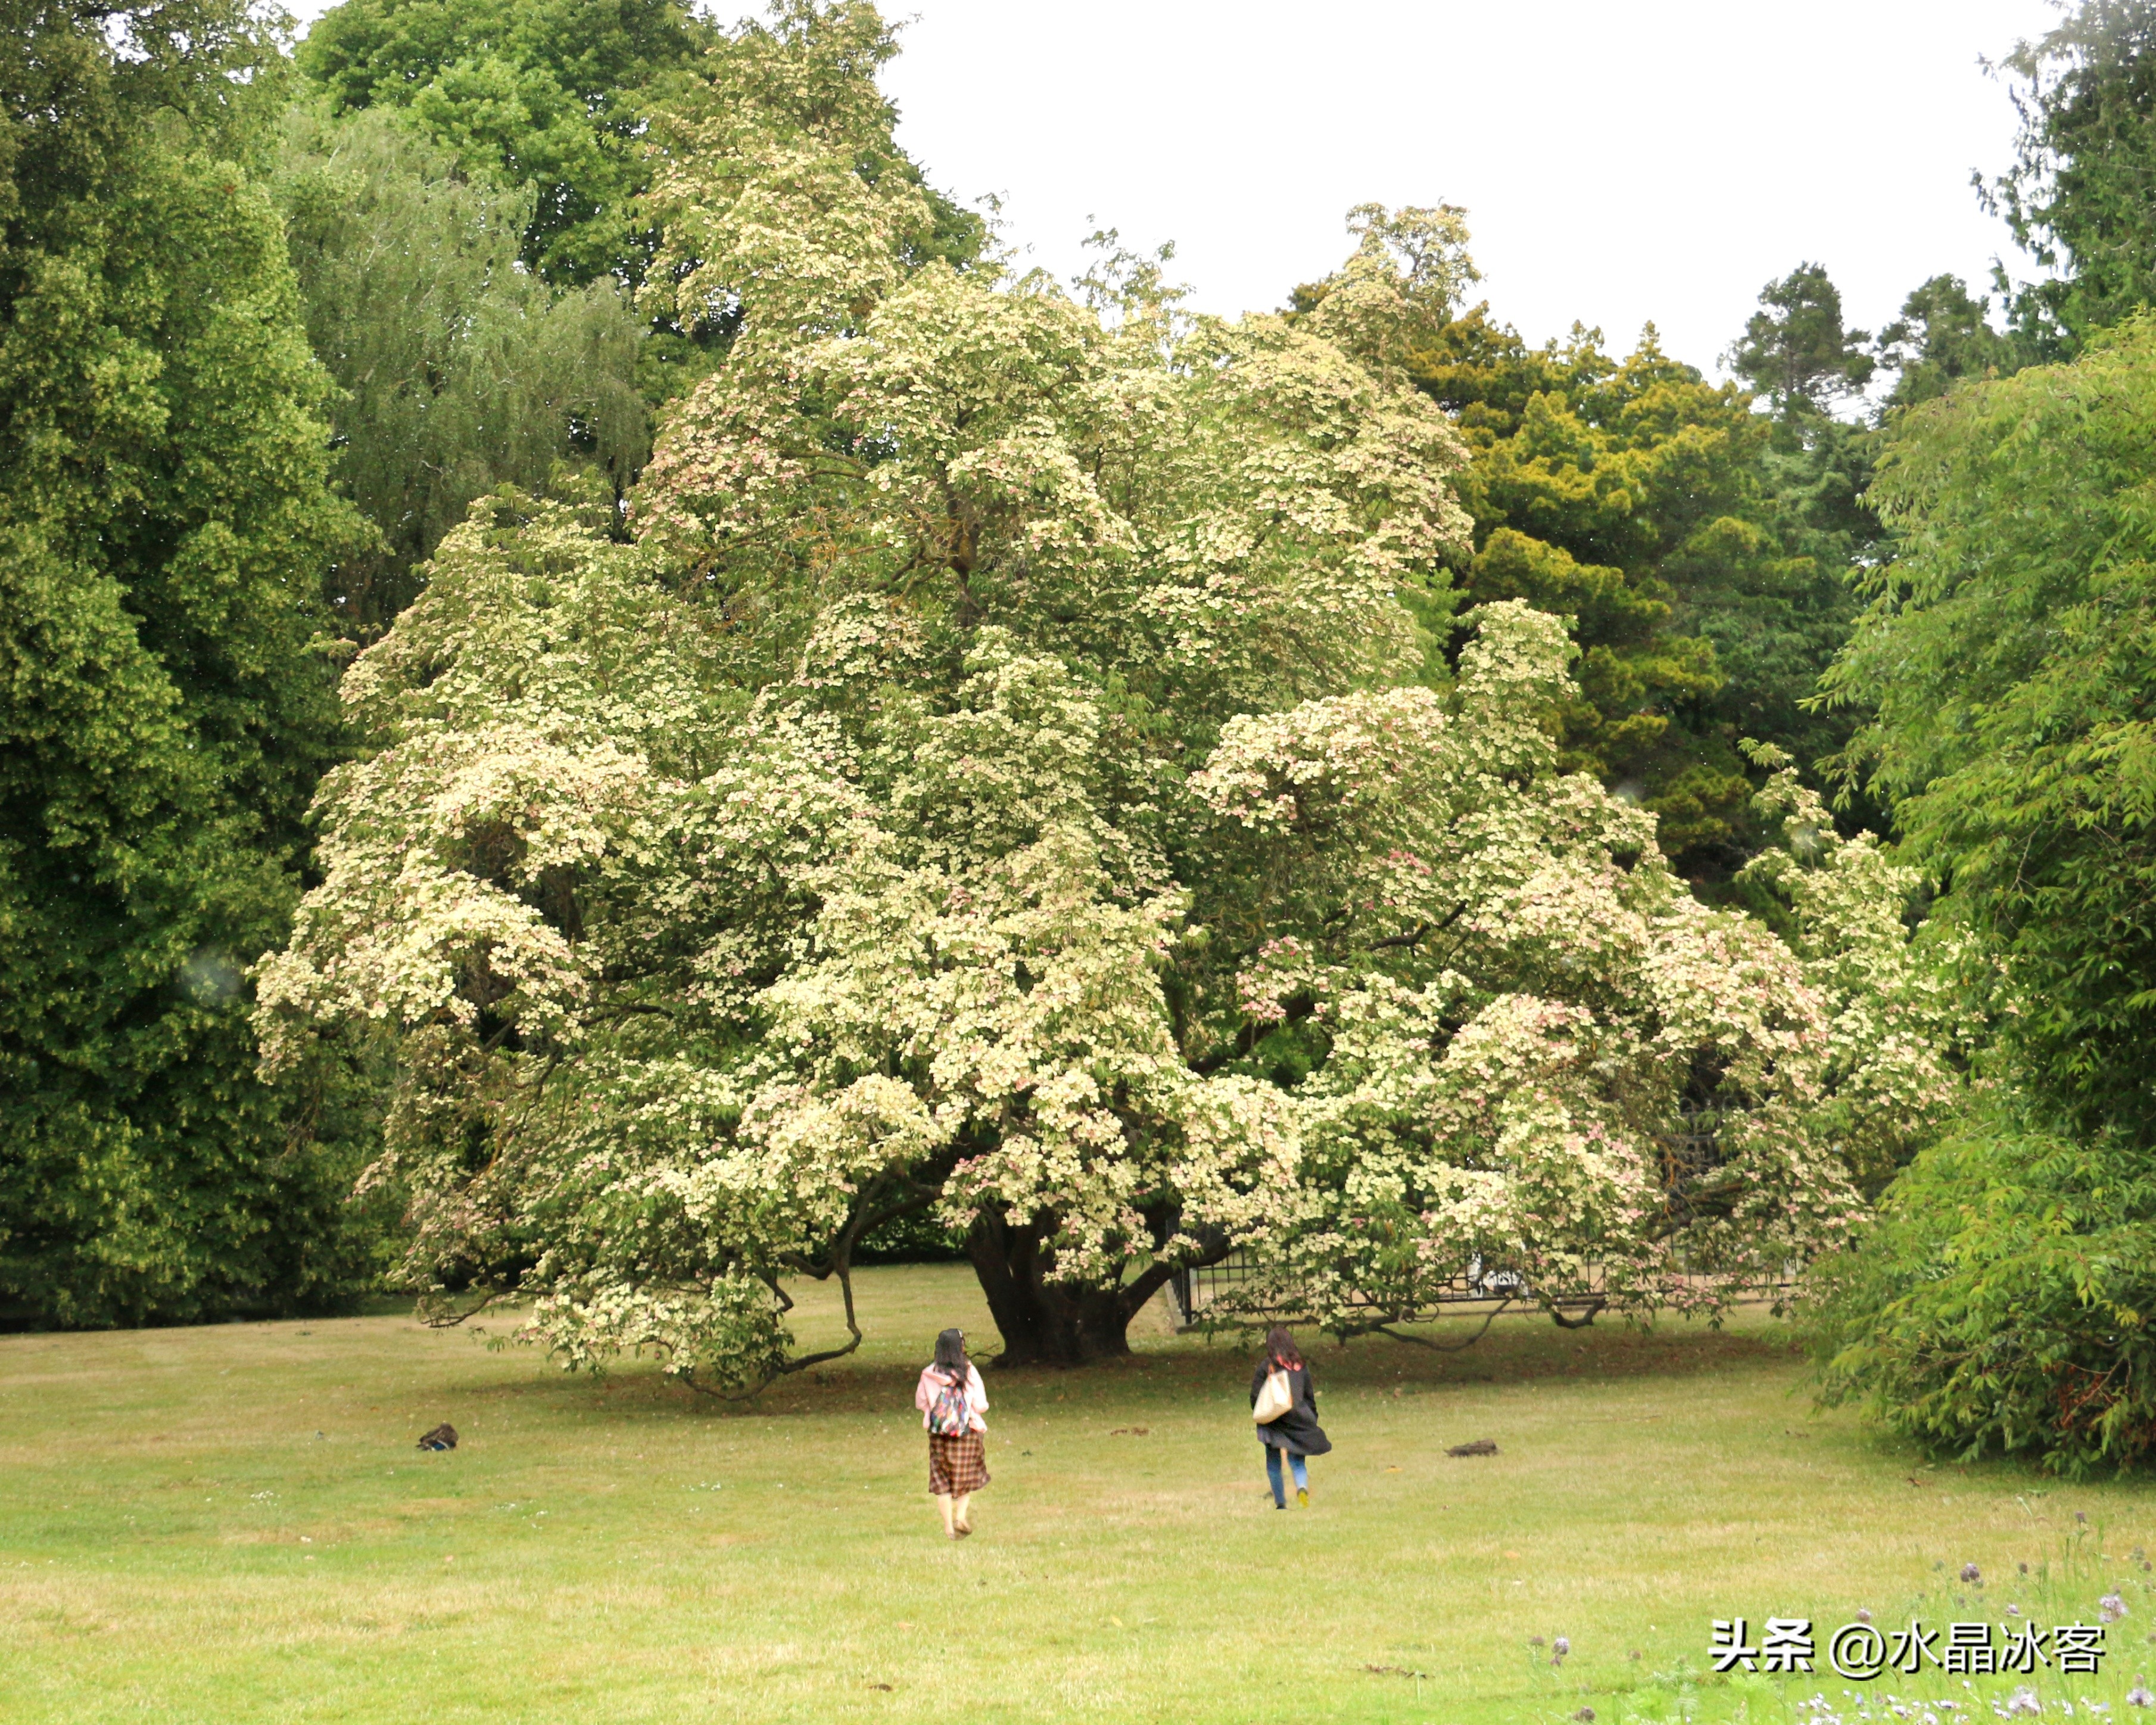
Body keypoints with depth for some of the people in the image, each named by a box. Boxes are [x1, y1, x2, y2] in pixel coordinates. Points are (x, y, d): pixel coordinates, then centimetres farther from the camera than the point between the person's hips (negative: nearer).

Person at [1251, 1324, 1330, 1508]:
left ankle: (1281, 1503, 7)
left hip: (1273, 1423, -3)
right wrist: (1312, 1420, 19)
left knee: (1274, 1463, 10)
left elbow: (1255, 1397, -7)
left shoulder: (1266, 1366, -8)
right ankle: (1302, 1487, -21)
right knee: (1297, 1460, 8)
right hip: (1298, 1421, 3)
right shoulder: (1301, 1366, 4)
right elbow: (1310, 1396, 9)